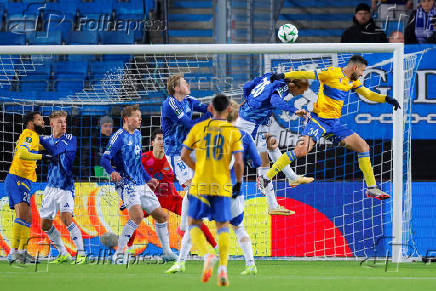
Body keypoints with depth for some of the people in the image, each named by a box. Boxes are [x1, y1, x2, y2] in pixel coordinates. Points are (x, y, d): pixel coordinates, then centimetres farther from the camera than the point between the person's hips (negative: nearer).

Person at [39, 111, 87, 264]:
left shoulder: (70, 139, -8)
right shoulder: (47, 140, 8)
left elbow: (55, 150, -21)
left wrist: (41, 141, -14)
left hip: (66, 186, -6)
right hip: (51, 187, 6)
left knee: (66, 218, -23)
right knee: (45, 224, 8)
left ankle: (81, 253, -19)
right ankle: (63, 254, 23)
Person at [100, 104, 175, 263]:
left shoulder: (137, 135, 15)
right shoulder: (119, 136, -10)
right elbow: (104, 159, -17)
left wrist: (148, 179, 29)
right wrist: (112, 172, -36)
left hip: (141, 184, 8)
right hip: (126, 183, -8)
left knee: (162, 216, 10)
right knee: (137, 216, -27)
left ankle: (167, 252, 24)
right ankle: (118, 254, -21)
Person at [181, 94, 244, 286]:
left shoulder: (198, 128, 1)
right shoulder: (234, 132, -1)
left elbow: (184, 156, 4)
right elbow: (238, 163, -7)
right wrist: (239, 183, 8)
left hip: (200, 184, 0)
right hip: (222, 186, 0)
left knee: (194, 224, 11)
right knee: (223, 227, 10)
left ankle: (207, 255, -15)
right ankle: (223, 268, -3)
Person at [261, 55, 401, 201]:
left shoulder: (353, 81, 12)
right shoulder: (332, 73, -11)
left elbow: (368, 94, 23)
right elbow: (307, 74, -12)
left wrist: (386, 99, 7)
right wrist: (283, 75, -19)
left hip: (336, 123, 8)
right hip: (319, 119, -8)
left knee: (363, 147, 0)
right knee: (301, 151, -23)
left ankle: (371, 188, 9)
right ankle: (266, 178, -12)